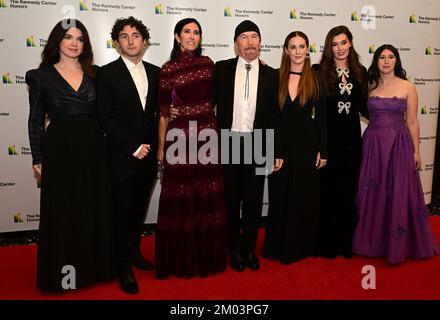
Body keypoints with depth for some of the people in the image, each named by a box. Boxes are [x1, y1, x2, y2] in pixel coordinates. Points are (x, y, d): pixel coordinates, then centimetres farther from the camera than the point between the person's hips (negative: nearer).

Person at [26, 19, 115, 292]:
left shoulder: (95, 74, 8)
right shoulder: (42, 76, 1)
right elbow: (36, 119, 2)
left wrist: (107, 146, 2)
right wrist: (38, 158, -1)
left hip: (93, 147, 3)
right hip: (59, 148, -2)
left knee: (96, 208, 10)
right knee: (62, 212, 6)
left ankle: (95, 265, 28)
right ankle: (63, 272, 22)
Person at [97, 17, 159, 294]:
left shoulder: (155, 72, 8)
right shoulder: (108, 73, -5)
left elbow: (159, 111, 11)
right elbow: (106, 118, -10)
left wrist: (153, 146, 0)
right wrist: (134, 147, -14)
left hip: (149, 154, 4)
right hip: (122, 157, -4)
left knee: (140, 209, 16)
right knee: (123, 212, 6)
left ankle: (134, 252, 35)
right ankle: (124, 266, 22)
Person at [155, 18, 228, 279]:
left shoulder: (208, 64, 8)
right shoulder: (168, 69, 0)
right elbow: (164, 111, 1)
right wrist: (161, 146, 1)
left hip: (207, 137, 3)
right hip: (180, 138, -3)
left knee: (208, 197, 8)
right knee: (181, 198, 3)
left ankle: (207, 256, 24)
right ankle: (180, 259, 19)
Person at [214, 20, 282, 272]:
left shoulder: (271, 75, 4)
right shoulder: (222, 69, 2)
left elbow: (275, 116, 3)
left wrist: (277, 151, 1)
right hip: (228, 144, 0)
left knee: (254, 201, 10)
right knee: (231, 200, 10)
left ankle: (249, 248, 28)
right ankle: (234, 249, 27)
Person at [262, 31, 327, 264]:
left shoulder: (316, 81, 3)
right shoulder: (276, 78, 2)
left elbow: (321, 118, 3)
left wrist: (322, 151, -1)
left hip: (306, 144, 0)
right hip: (280, 144, 0)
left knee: (305, 196, 8)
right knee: (279, 196, 8)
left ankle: (301, 246, 24)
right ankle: (278, 246, 23)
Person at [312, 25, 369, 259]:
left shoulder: (360, 72, 9)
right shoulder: (319, 71, -3)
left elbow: (365, 108, 12)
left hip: (351, 138, 4)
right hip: (326, 138, -3)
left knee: (348, 191, 10)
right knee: (326, 191, 4)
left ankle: (345, 242, 26)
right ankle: (325, 242, 20)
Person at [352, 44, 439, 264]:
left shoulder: (407, 87, 0)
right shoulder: (370, 86, 6)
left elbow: (412, 122, 1)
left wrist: (416, 151, 1)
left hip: (398, 145, -2)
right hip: (373, 145, 2)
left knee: (398, 195, 3)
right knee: (372, 194, 8)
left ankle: (397, 245, 18)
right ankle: (373, 241, 24)